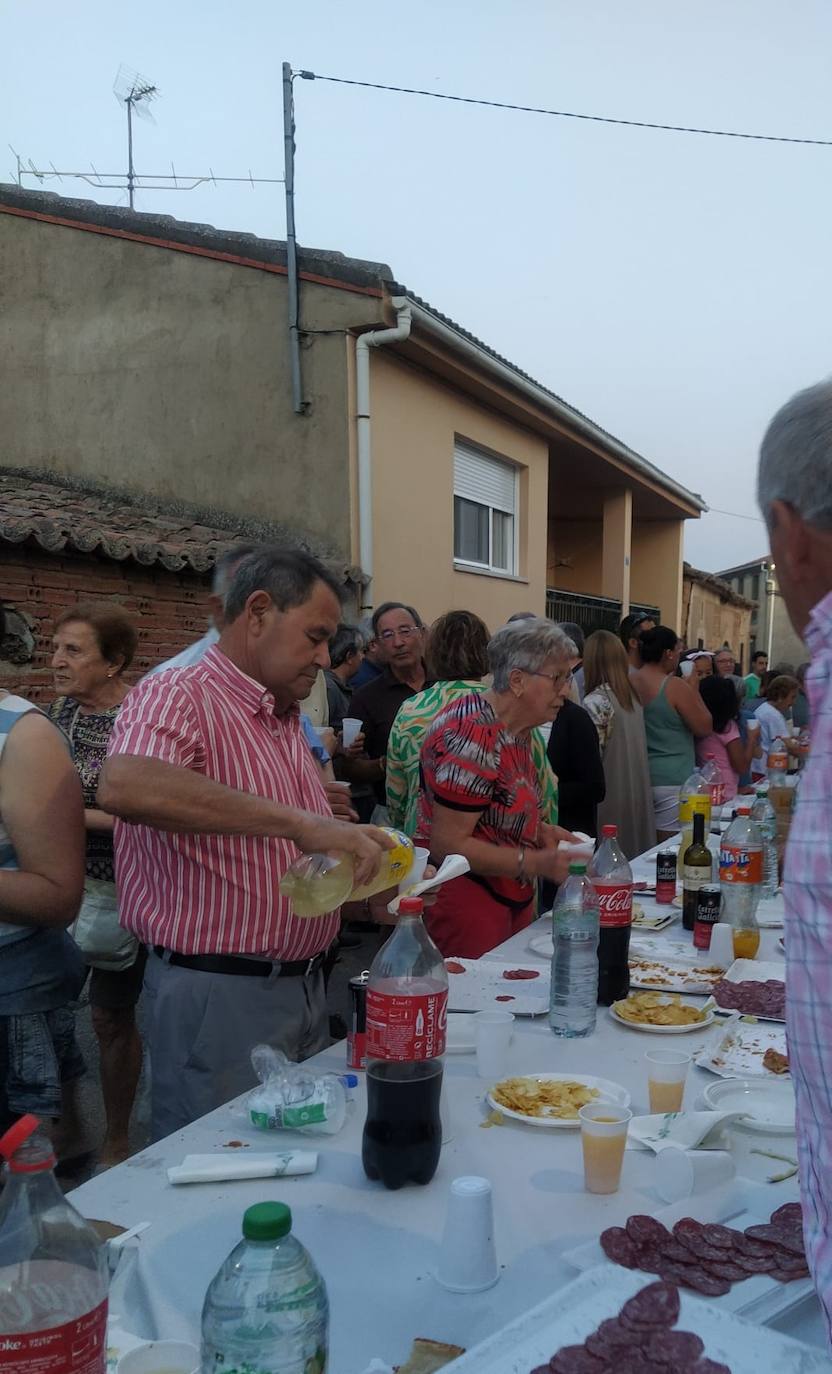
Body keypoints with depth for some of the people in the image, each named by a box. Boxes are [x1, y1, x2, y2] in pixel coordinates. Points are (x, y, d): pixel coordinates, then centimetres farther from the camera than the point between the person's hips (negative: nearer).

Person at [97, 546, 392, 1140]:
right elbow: (124, 787, -37)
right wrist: (300, 822, -38)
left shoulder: (289, 723, 12)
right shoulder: (177, 696, -14)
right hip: (218, 994, -8)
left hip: (303, 984, 8)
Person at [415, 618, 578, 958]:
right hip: (465, 900, -9)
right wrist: (539, 863, -23)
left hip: (511, 899, 9)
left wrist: (543, 832, 4)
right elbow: (448, 846, -22)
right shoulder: (471, 737, -21)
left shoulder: (514, 727, 6)